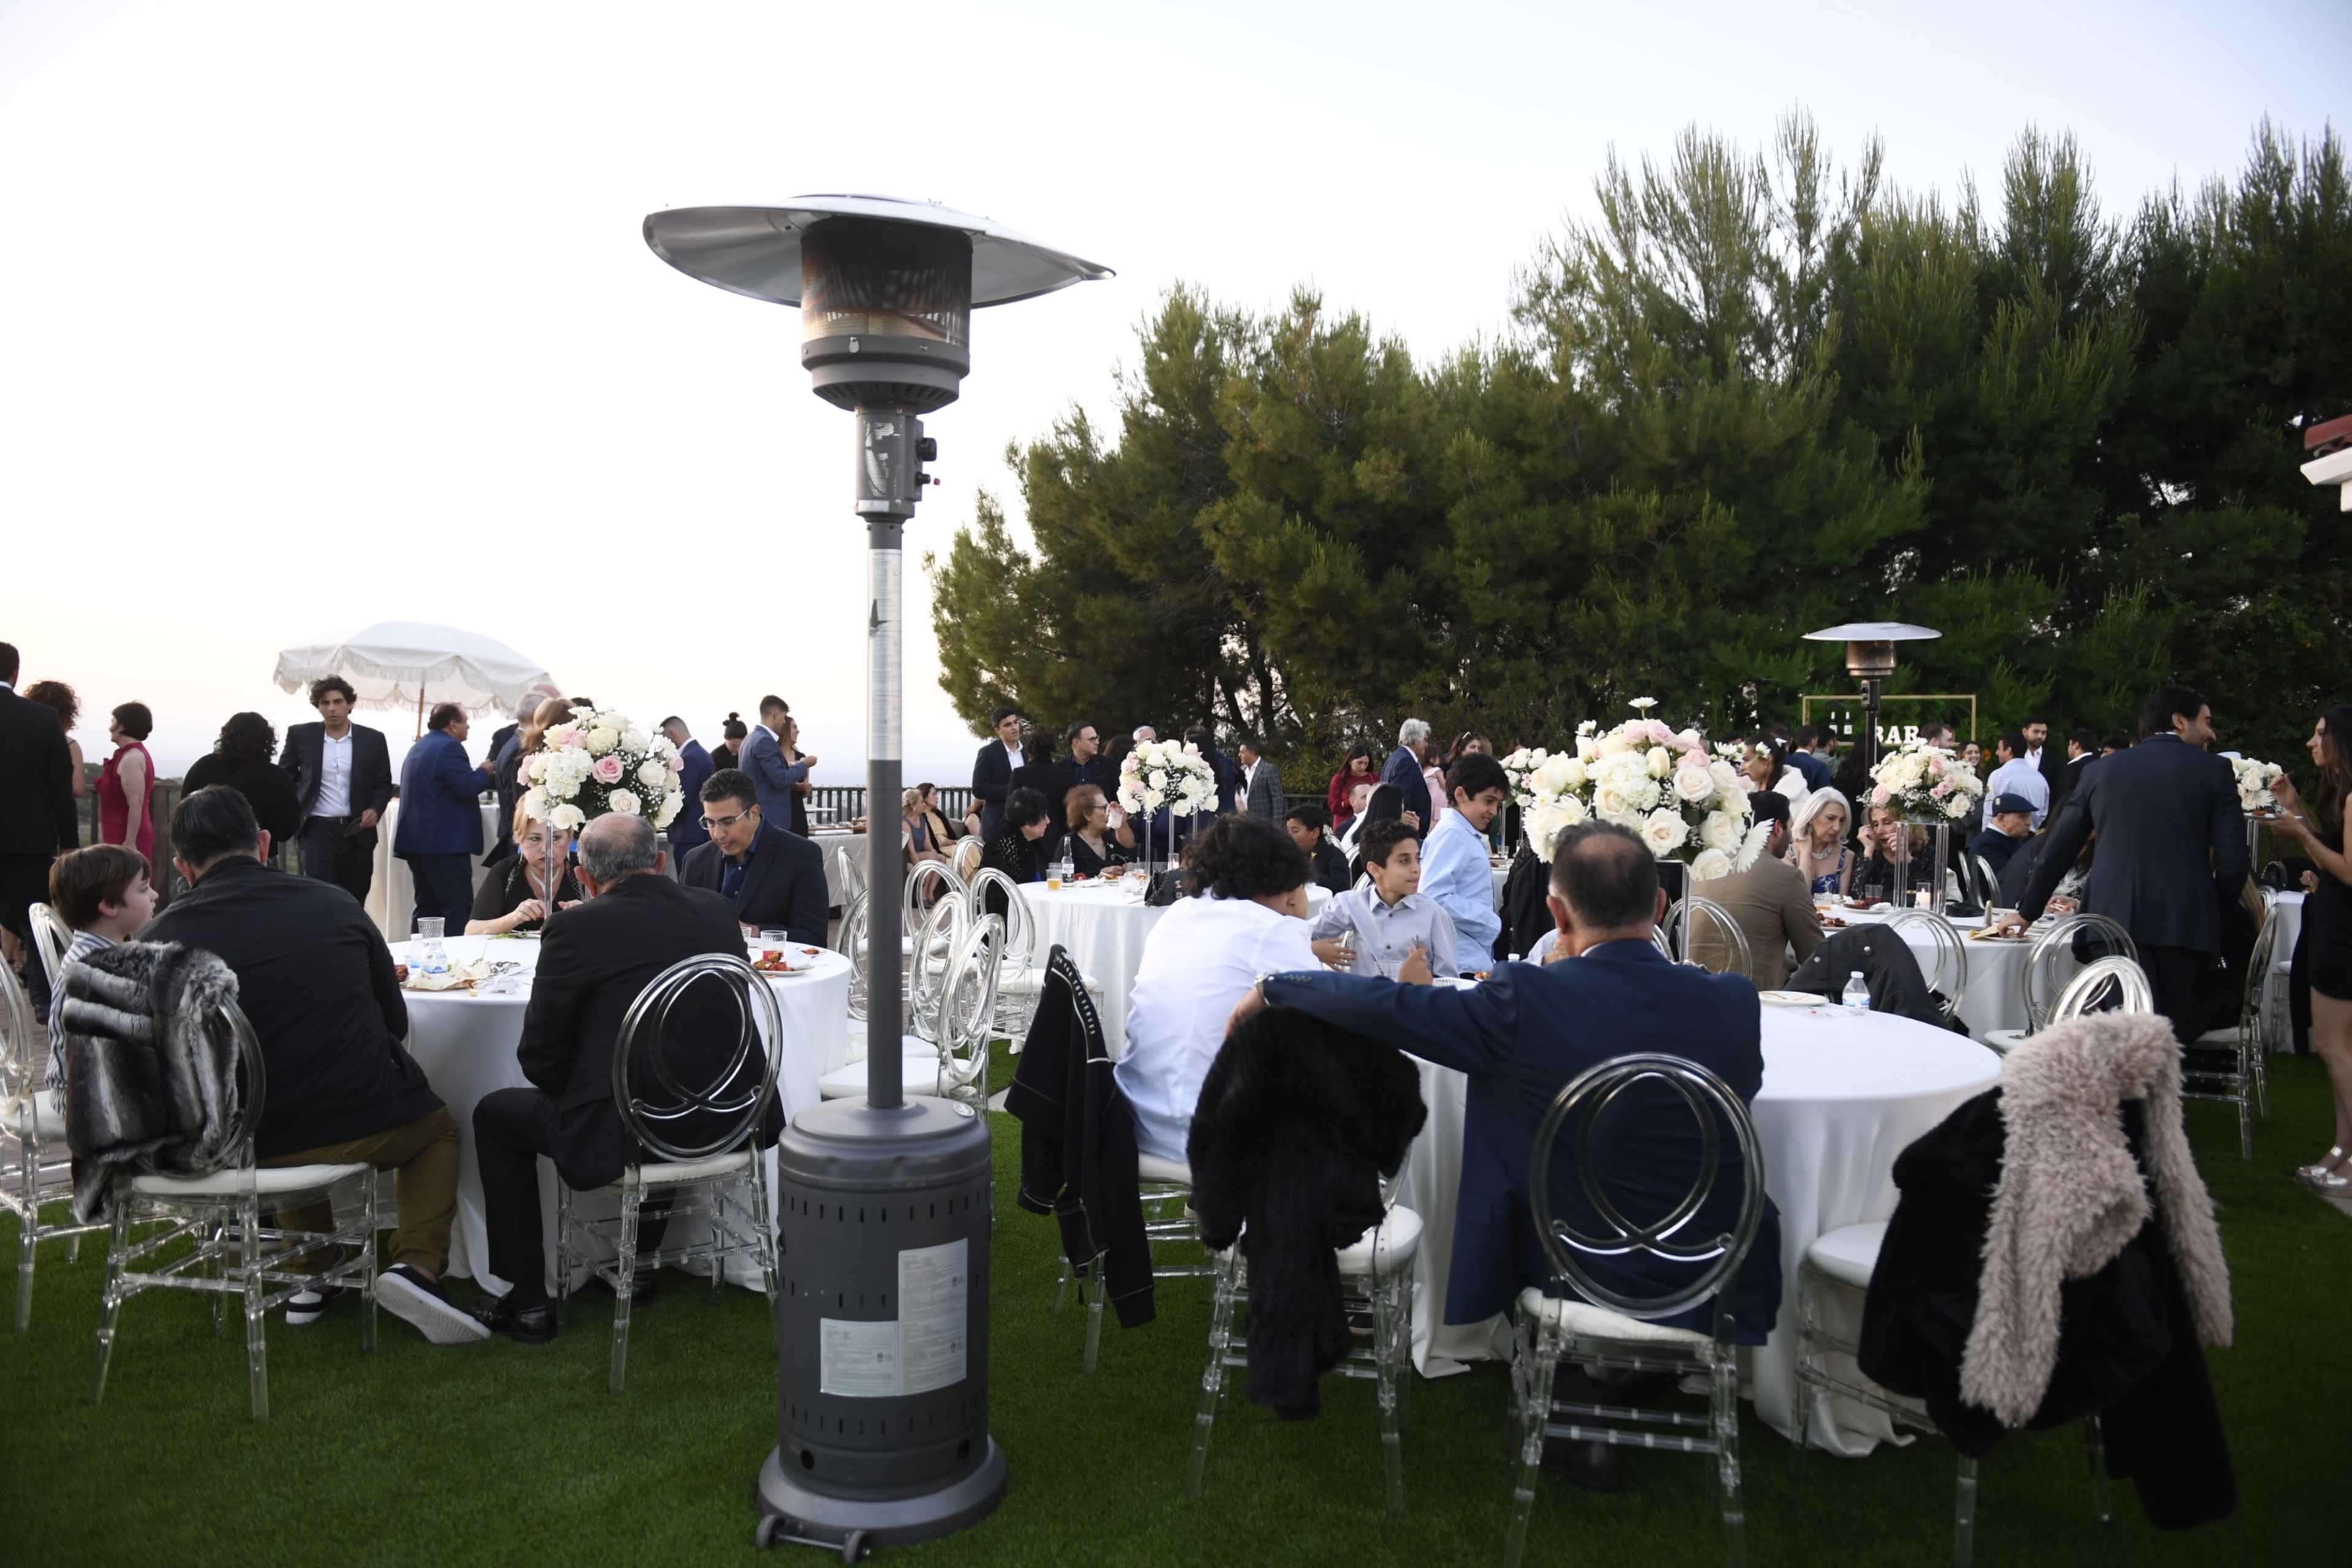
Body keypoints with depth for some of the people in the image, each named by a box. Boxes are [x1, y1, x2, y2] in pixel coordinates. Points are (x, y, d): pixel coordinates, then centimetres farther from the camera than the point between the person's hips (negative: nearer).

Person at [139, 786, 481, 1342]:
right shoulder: (333, 905, -4)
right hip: (364, 1124, -2)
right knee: (438, 1127, 30)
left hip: (235, 1145, 2)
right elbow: (395, 1020, 6)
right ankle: (417, 1264, 7)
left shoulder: (157, 940, -5)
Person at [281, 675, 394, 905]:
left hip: (357, 832, 1)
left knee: (354, 904, 9)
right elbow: (285, 778, 12)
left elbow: (384, 784, 9)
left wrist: (375, 810, -9)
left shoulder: (373, 739, 4)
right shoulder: (301, 735, 3)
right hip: (318, 830, -1)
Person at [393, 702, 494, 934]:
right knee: (459, 909, -8)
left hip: (417, 839, 10)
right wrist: (484, 772, -2)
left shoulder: (418, 747, 20)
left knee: (427, 906, 13)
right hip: (445, 842, -10)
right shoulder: (449, 747, -12)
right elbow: (467, 786, -21)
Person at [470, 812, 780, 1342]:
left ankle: (526, 1302, 22)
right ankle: (642, 1257, 47)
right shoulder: (717, 911, 4)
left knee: (494, 1115, 20)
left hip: (624, 1133, -5)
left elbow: (540, 1059, -4)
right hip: (729, 1124, 6)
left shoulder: (575, 928, -10)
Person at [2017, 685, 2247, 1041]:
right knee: (2170, 1029, 11)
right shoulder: (2214, 770, 4)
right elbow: (2231, 861, -2)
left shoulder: (2103, 769, 12)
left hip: (2114, 918, 1)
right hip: (2182, 921, -1)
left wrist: (2026, 911, 24)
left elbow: (2058, 850, 15)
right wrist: (2217, 908, 17)